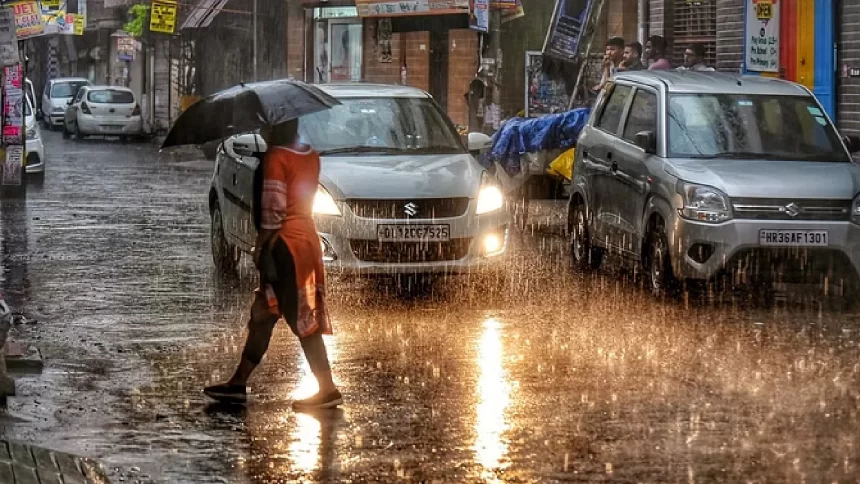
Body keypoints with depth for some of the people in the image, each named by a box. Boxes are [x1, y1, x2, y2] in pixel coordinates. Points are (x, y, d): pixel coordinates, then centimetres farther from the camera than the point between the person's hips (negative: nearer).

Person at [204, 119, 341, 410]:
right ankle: (239, 383, 21)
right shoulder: (311, 157, 9)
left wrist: (261, 246, -10)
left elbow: (273, 210, -18)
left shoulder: (276, 157, -15)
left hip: (285, 243, -9)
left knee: (301, 318, -5)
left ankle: (328, 390, -4)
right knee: (264, 313, 15)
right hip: (307, 238, 9)